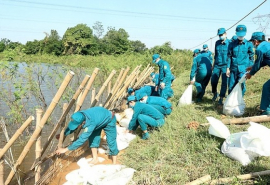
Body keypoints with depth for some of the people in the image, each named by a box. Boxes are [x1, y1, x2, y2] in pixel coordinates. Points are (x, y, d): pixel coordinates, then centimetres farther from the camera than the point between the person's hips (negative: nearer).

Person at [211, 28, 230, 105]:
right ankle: (215, 94, 30)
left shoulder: (229, 43, -7)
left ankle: (221, 98, 9)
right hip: (217, 65, 4)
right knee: (213, 81, 5)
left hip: (225, 66, -4)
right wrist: (213, 65, 19)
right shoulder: (217, 43, 8)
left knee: (224, 82, 0)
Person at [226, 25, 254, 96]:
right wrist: (228, 68, 2)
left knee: (241, 85, -11)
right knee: (231, 86, 4)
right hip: (233, 68, 2)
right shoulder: (232, 44, 6)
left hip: (243, 68, -2)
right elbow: (229, 57, 7)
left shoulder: (249, 44, 2)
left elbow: (251, 57, 7)